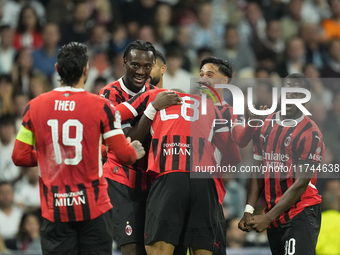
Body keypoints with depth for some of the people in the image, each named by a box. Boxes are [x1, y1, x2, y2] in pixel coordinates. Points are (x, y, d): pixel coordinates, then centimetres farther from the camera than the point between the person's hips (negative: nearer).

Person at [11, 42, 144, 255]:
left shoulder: (35, 106, 0)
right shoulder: (101, 106, -7)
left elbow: (19, 157, 3)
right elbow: (125, 155, -7)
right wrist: (137, 152, 17)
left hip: (54, 211, 2)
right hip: (93, 207, -2)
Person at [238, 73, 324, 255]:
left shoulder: (310, 133, -9)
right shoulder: (265, 125, 11)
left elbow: (300, 184, -12)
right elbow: (258, 173, 14)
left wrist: (267, 218, -14)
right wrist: (248, 211, 3)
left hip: (301, 214, -6)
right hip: (273, 214, 6)